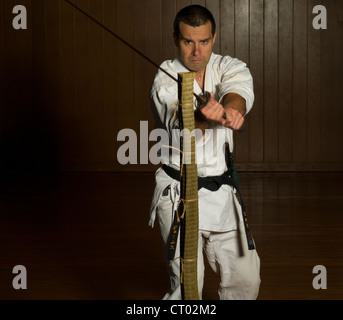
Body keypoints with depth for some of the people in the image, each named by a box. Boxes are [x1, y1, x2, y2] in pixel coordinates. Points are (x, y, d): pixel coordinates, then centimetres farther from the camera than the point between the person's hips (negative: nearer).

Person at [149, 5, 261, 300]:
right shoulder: (165, 79, -10)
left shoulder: (230, 68, 0)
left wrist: (230, 108, -50)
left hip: (222, 192, 4)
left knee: (245, 278, 12)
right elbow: (180, 119, -31)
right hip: (178, 194, -4)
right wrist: (207, 115, -55)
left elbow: (239, 90, -24)